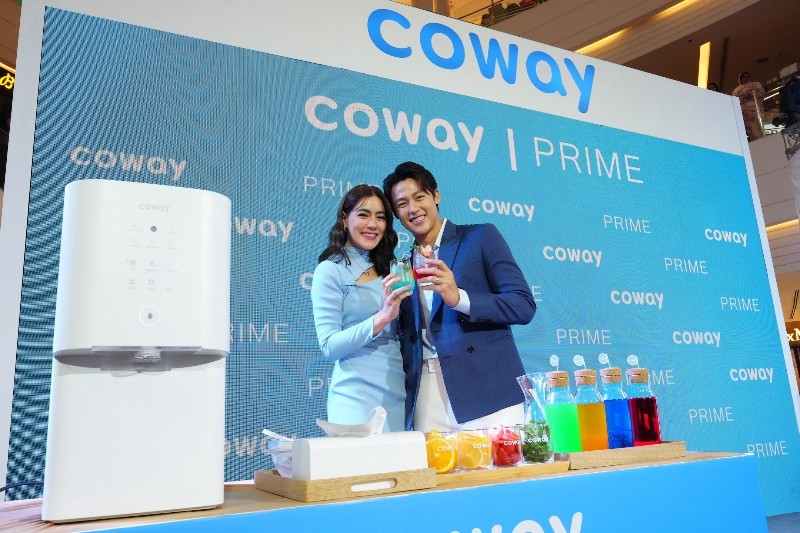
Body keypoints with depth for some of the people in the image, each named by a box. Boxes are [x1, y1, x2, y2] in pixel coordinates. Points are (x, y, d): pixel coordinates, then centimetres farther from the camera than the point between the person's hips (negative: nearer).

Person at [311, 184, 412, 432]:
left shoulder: (386, 269, 14)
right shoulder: (330, 270, -5)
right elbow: (329, 347, -13)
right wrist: (382, 317, -22)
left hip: (398, 391, 6)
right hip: (358, 394, -6)